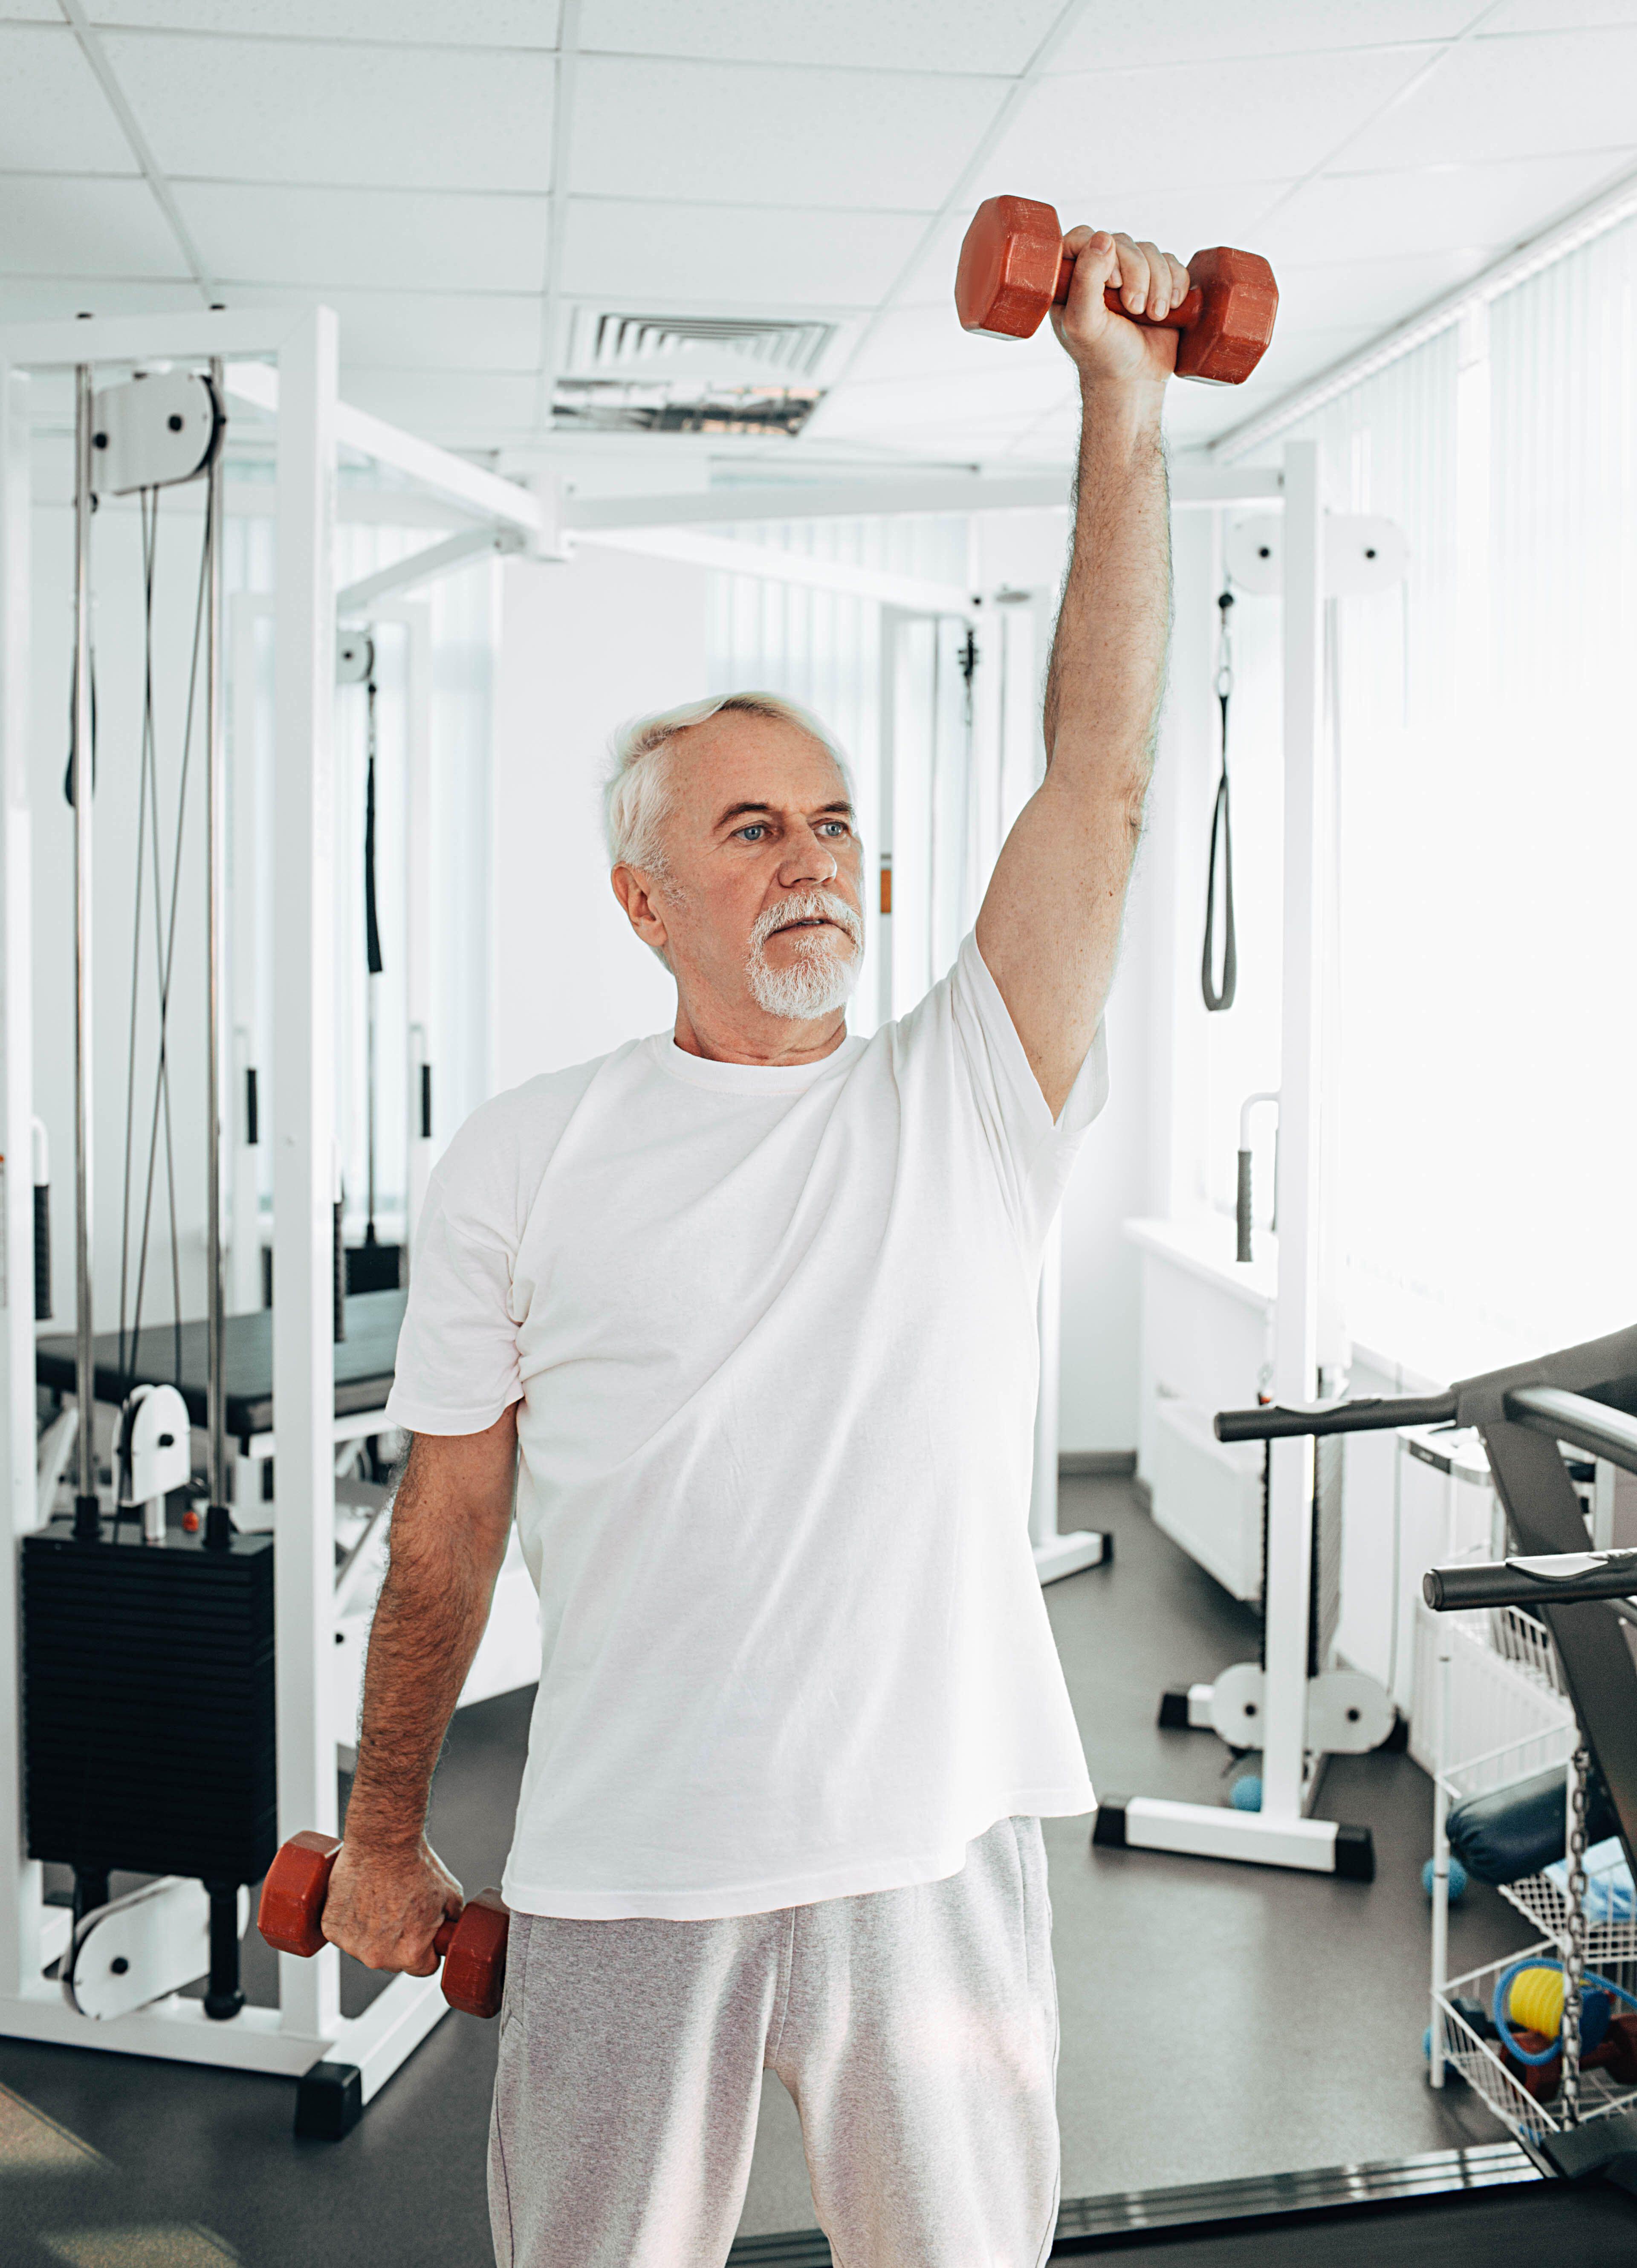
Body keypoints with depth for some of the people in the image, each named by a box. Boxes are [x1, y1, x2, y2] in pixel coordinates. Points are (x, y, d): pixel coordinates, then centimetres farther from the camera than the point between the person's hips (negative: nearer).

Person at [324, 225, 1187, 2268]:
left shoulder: (966, 1104, 1)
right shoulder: (523, 1158, 0)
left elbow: (1100, 774, -7)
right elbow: (448, 1522, 4)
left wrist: (1124, 406, -9)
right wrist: (383, 1834, 9)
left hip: (938, 1851, 1)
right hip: (623, 1870, -1)